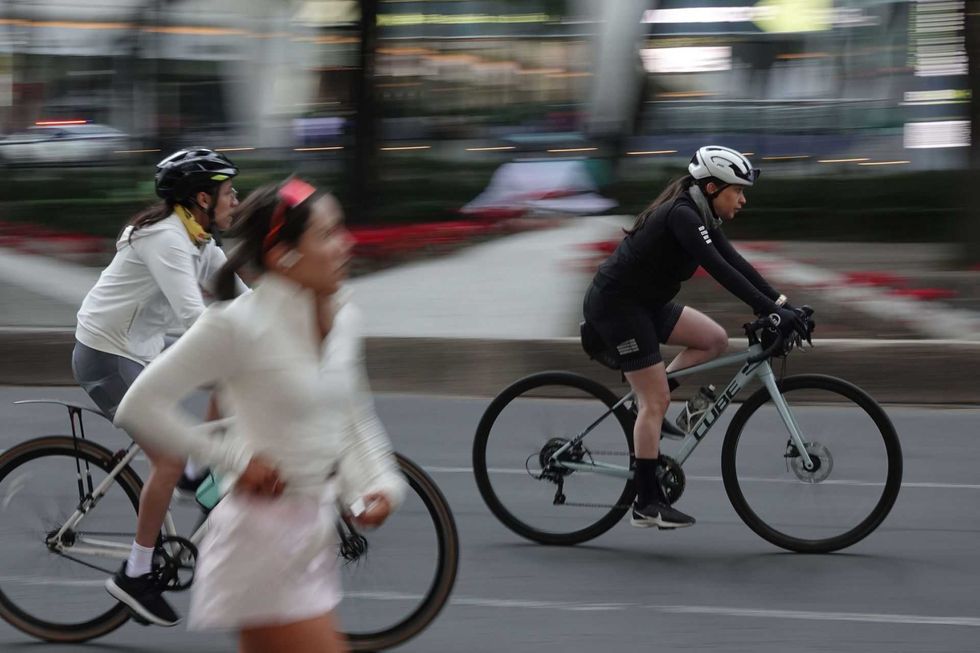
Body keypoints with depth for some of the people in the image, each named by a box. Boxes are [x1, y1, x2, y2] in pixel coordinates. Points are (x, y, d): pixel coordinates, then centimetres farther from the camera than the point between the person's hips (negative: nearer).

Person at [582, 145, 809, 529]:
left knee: (715, 340, 5)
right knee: (656, 402, -9)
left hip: (644, 303, 10)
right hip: (615, 305, -10)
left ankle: (644, 402, 6)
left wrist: (782, 304, -2)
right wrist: (772, 310, -32)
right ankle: (647, 504, -5)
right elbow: (720, 271, -30)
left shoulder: (700, 217, 7)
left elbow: (737, 265, 6)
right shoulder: (682, 216, -22)